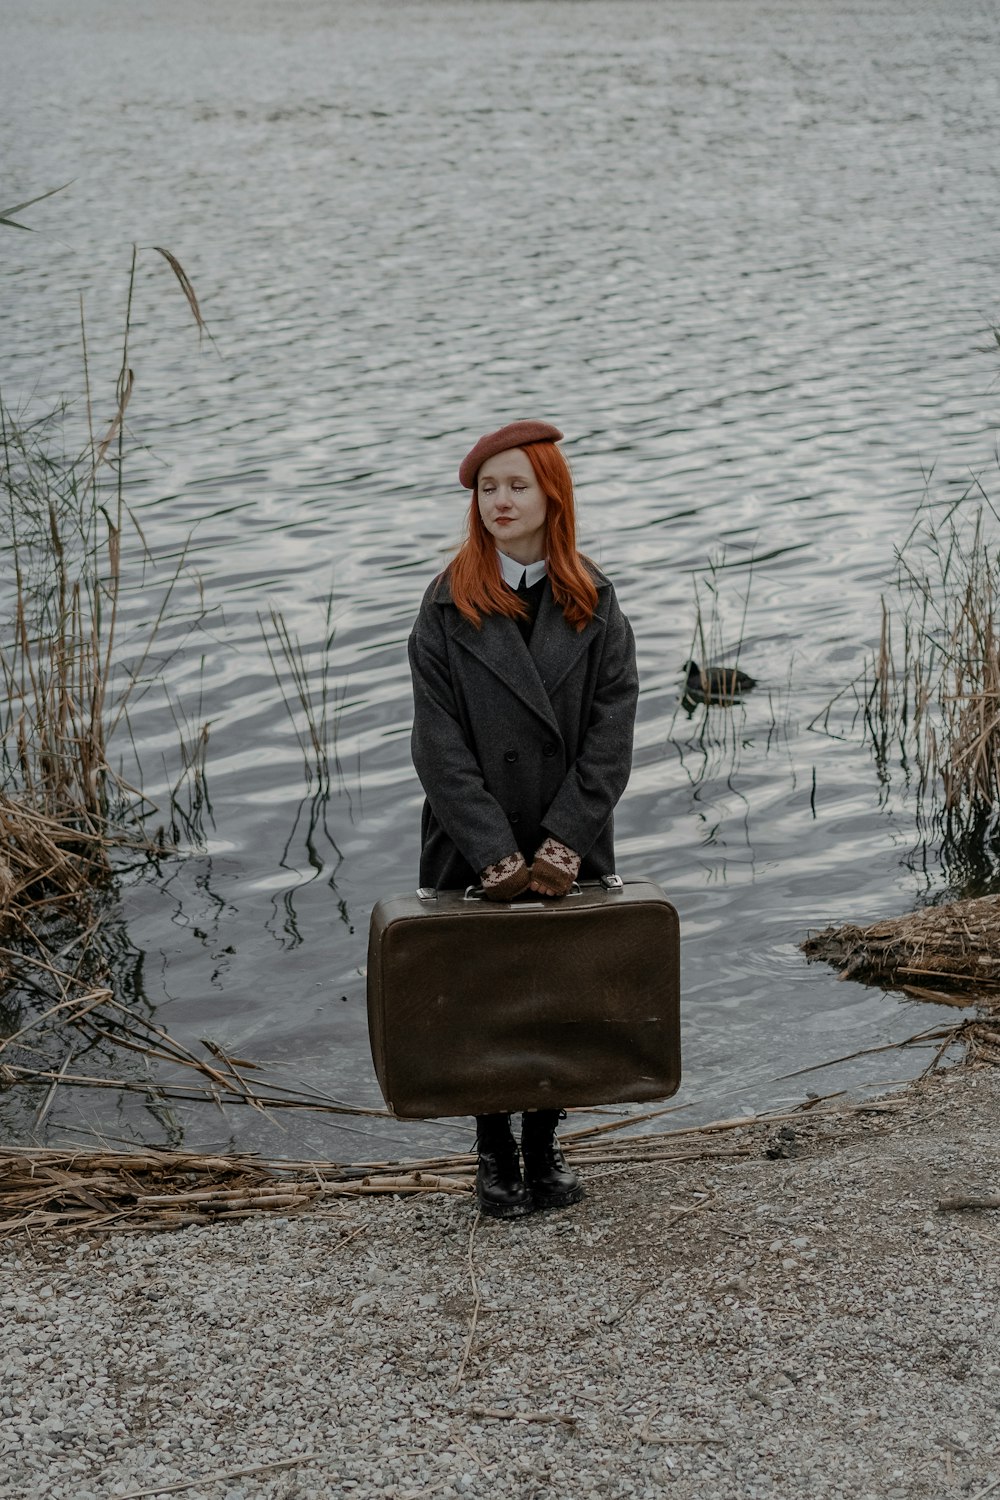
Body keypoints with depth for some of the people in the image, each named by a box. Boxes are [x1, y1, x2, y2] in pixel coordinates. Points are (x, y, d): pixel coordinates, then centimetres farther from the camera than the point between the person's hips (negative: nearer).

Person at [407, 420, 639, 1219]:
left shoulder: (593, 604, 0)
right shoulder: (448, 607, -4)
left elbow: (611, 732, -5)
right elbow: (440, 744, -9)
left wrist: (564, 841, -15)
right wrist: (494, 853, -17)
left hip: (571, 849, 1)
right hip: (473, 851, -1)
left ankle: (545, 1142, 27)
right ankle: (494, 1152, 23)